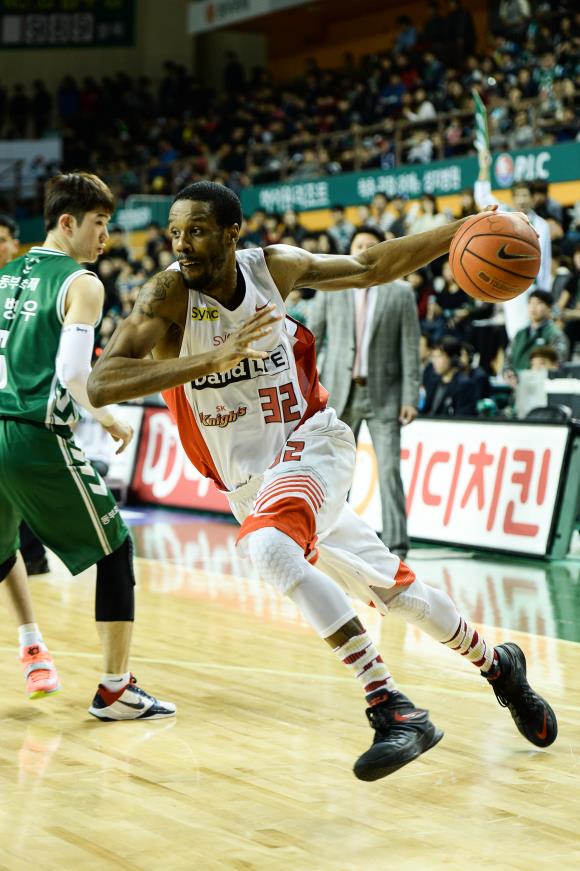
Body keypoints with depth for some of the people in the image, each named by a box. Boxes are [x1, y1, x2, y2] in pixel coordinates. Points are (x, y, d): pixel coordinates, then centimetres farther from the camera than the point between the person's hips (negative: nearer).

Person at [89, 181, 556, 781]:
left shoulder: (275, 266, -9)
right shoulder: (167, 297, -18)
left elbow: (368, 268, 7)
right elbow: (100, 385, -33)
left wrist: (457, 234, -3)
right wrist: (213, 359, -43)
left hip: (311, 441, -1)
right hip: (250, 479, 2)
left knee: (267, 547, -33)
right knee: (395, 590, 7)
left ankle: (392, 709, -29)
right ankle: (497, 665, 35)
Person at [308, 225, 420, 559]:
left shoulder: (401, 293, 2)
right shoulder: (330, 291, 4)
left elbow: (410, 348, 0)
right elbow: (310, 340, 7)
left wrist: (411, 398, -7)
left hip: (383, 395, -2)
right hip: (340, 393, 2)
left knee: (390, 470, -8)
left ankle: (396, 547, -5)